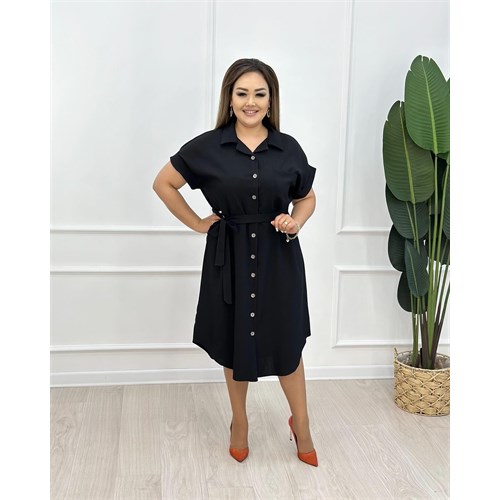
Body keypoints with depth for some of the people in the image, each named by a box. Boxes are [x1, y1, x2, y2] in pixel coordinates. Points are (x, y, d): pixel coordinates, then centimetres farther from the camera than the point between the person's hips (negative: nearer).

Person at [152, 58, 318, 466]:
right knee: (235, 343, 13)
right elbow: (164, 183, 5)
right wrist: (196, 223, 1)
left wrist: (296, 222, -8)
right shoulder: (207, 147, -5)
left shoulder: (288, 148, -1)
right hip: (230, 255, 0)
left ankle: (301, 426, 28)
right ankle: (239, 423, 35)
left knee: (286, 343, 7)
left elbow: (307, 198, 12)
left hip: (279, 257, 1)